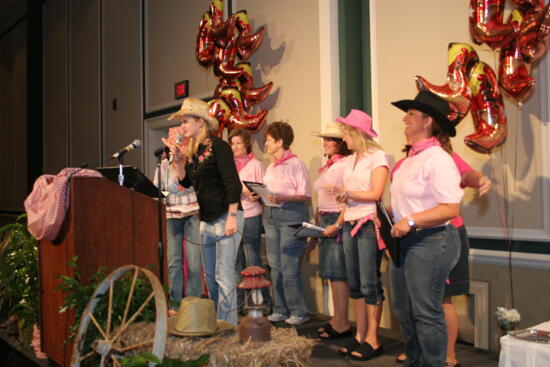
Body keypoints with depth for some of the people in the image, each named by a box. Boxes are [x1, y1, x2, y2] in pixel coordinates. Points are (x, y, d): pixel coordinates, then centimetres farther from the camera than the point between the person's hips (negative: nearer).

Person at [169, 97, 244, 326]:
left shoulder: (217, 146, -11)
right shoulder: (194, 151, 13)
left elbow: (233, 183, -17)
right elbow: (186, 181, 16)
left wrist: (232, 217, -22)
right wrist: (178, 161, 2)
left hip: (225, 219, -9)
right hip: (206, 221, 9)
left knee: (224, 277, -7)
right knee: (210, 277, 15)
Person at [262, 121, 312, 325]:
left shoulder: (296, 164, -6)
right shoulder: (270, 167, 18)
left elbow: (305, 196, -11)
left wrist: (282, 198, -23)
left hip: (291, 215, -8)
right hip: (270, 216, 8)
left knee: (289, 267, -5)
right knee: (275, 266, 9)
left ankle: (298, 311, 7)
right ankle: (280, 309, 19)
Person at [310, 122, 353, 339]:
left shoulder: (346, 164, -11)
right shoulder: (327, 166, 19)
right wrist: (317, 222, 20)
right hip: (324, 220, 9)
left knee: (337, 272, -7)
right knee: (331, 272, 11)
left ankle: (342, 324, 1)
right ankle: (337, 319, 19)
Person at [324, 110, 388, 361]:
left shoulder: (377, 156, -5)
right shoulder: (348, 161, 15)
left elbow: (376, 194, -12)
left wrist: (346, 193, -8)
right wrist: (338, 224, 8)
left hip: (368, 225, -7)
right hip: (350, 226, 7)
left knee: (370, 284, -2)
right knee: (354, 283, 10)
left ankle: (372, 339, 8)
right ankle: (360, 335, 20)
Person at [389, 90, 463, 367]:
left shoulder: (437, 159, -15)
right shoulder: (411, 158, 13)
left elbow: (451, 209, -21)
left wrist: (410, 221, -25)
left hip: (430, 242, -9)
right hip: (405, 241, 10)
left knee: (426, 312, -2)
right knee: (404, 310, 16)